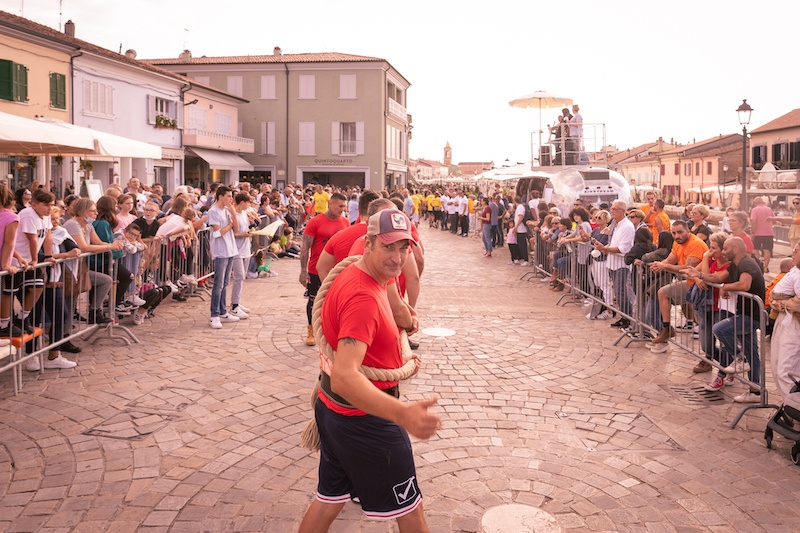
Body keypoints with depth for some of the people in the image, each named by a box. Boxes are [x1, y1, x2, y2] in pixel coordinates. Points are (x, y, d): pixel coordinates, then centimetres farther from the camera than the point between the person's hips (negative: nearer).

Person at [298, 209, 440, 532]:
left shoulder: (353, 276, 3)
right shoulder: (363, 297, -29)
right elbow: (344, 377, -39)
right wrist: (402, 413, -52)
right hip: (365, 418, -9)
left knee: (330, 500, 23)